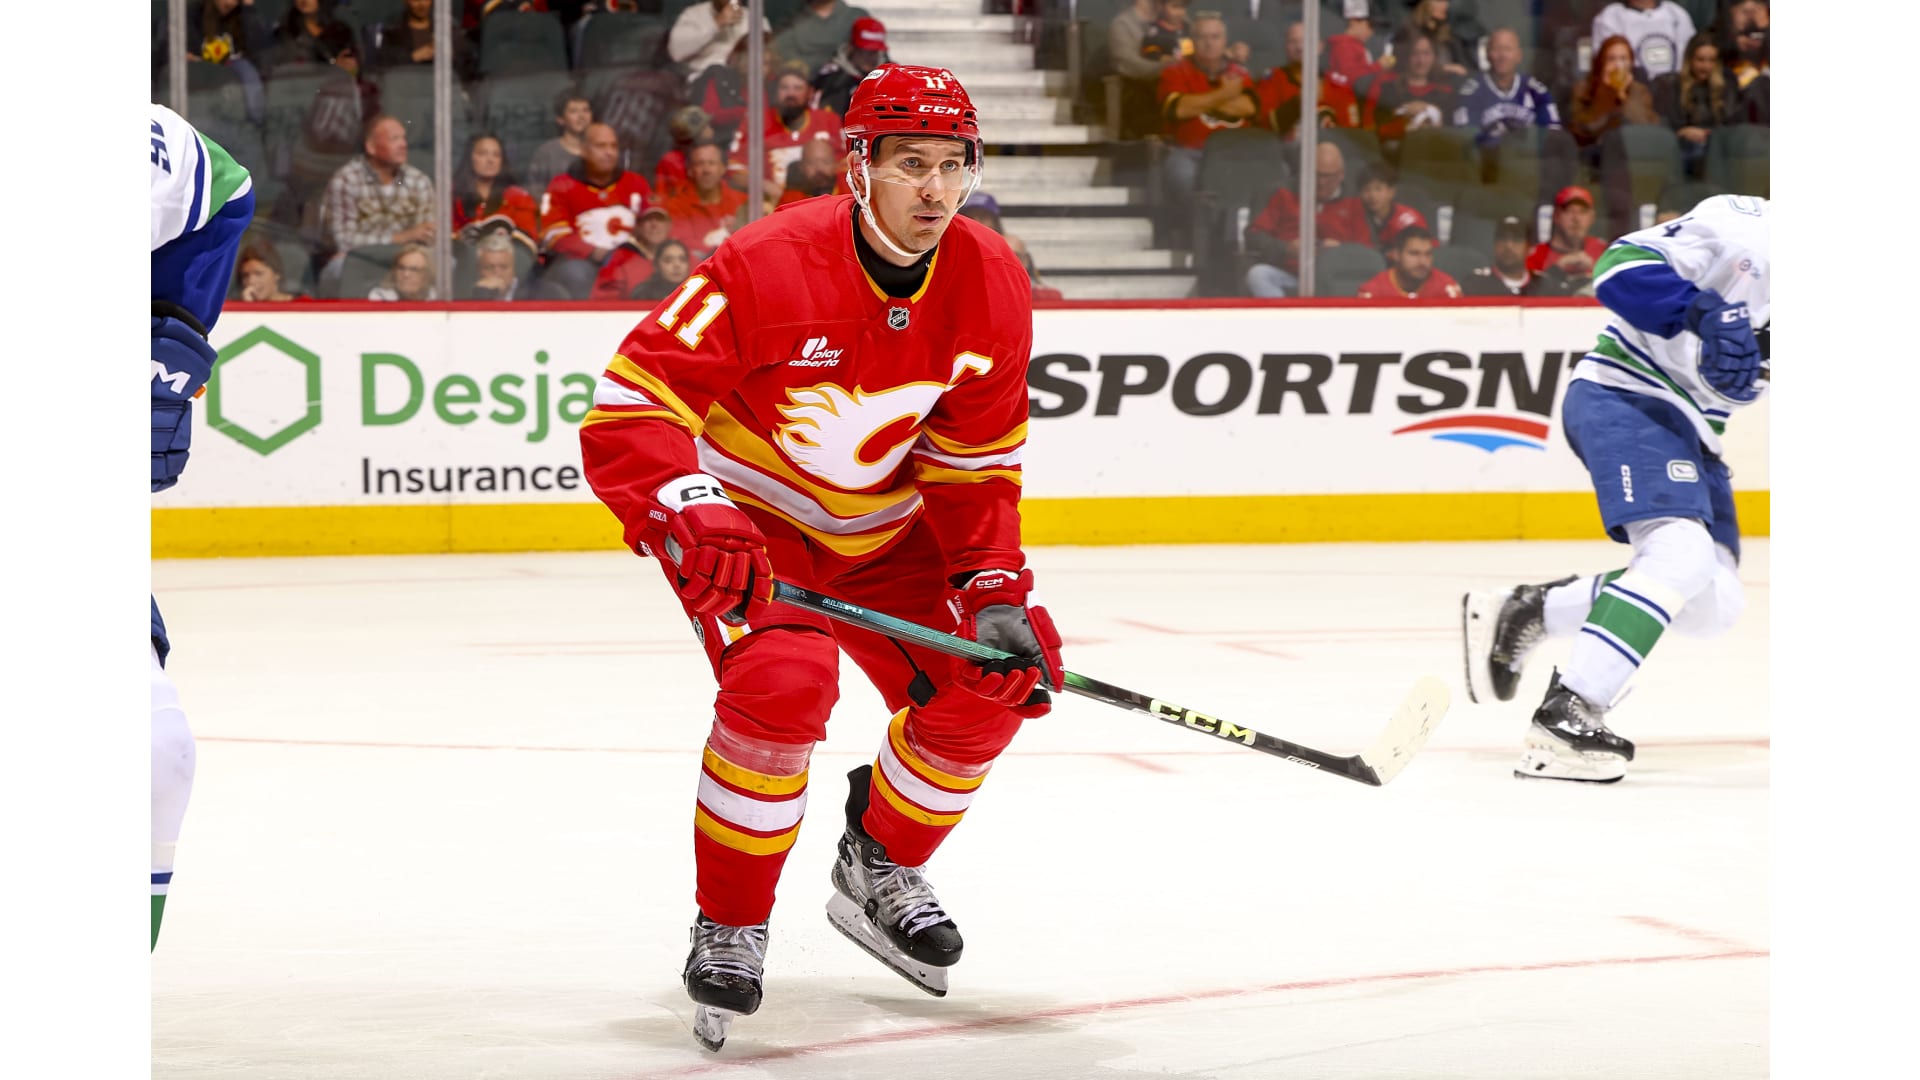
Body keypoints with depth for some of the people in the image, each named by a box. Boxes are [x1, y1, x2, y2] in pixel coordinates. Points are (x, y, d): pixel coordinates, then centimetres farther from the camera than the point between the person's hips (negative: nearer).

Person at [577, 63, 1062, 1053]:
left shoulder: (990, 286, -11)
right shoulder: (769, 267, -28)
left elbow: (975, 464, -1)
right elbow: (628, 408, -31)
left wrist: (995, 591, -9)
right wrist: (687, 517, -45)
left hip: (882, 527, 6)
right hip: (747, 516, -6)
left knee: (991, 679, -5)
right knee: (782, 682, -29)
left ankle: (881, 870, 22)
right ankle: (728, 930, -12)